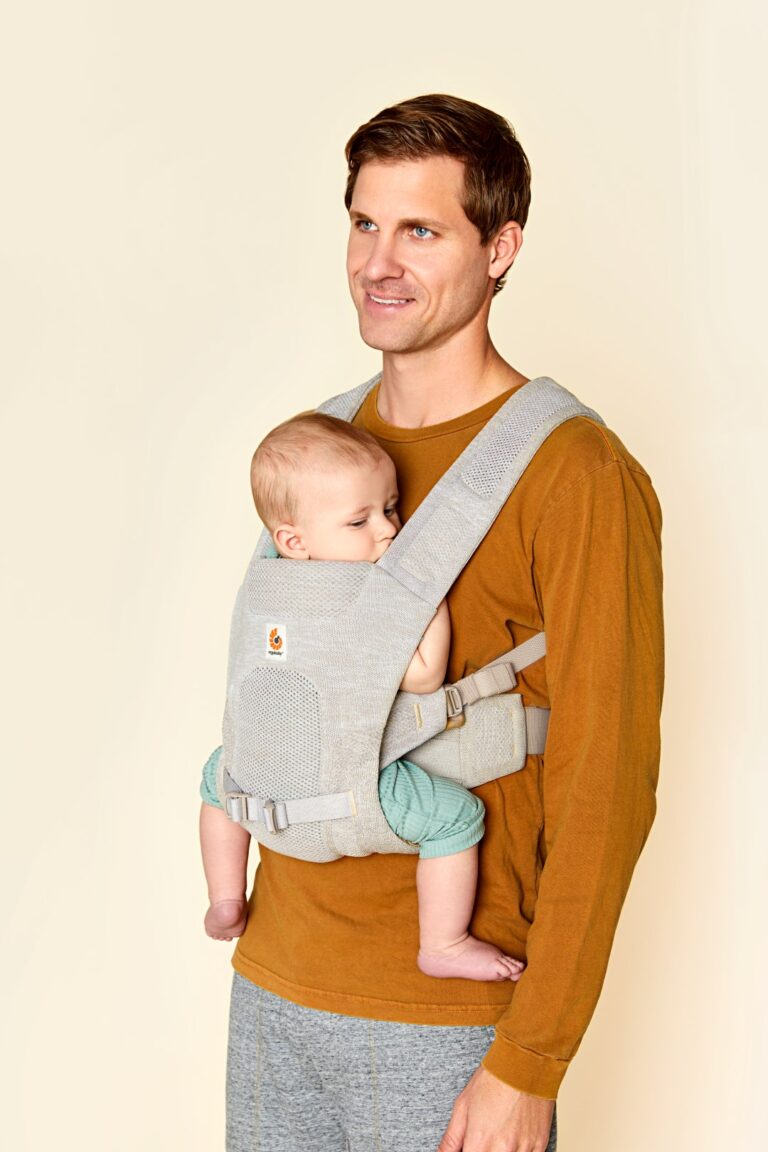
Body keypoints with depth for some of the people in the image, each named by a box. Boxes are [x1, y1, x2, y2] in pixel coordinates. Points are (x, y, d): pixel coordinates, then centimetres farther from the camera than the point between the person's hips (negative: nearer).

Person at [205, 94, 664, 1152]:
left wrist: (529, 1066, -15)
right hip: (275, 986, 6)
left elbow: (605, 794, -15)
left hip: (445, 1024, -6)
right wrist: (252, 922, 12)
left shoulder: (577, 476, -14)